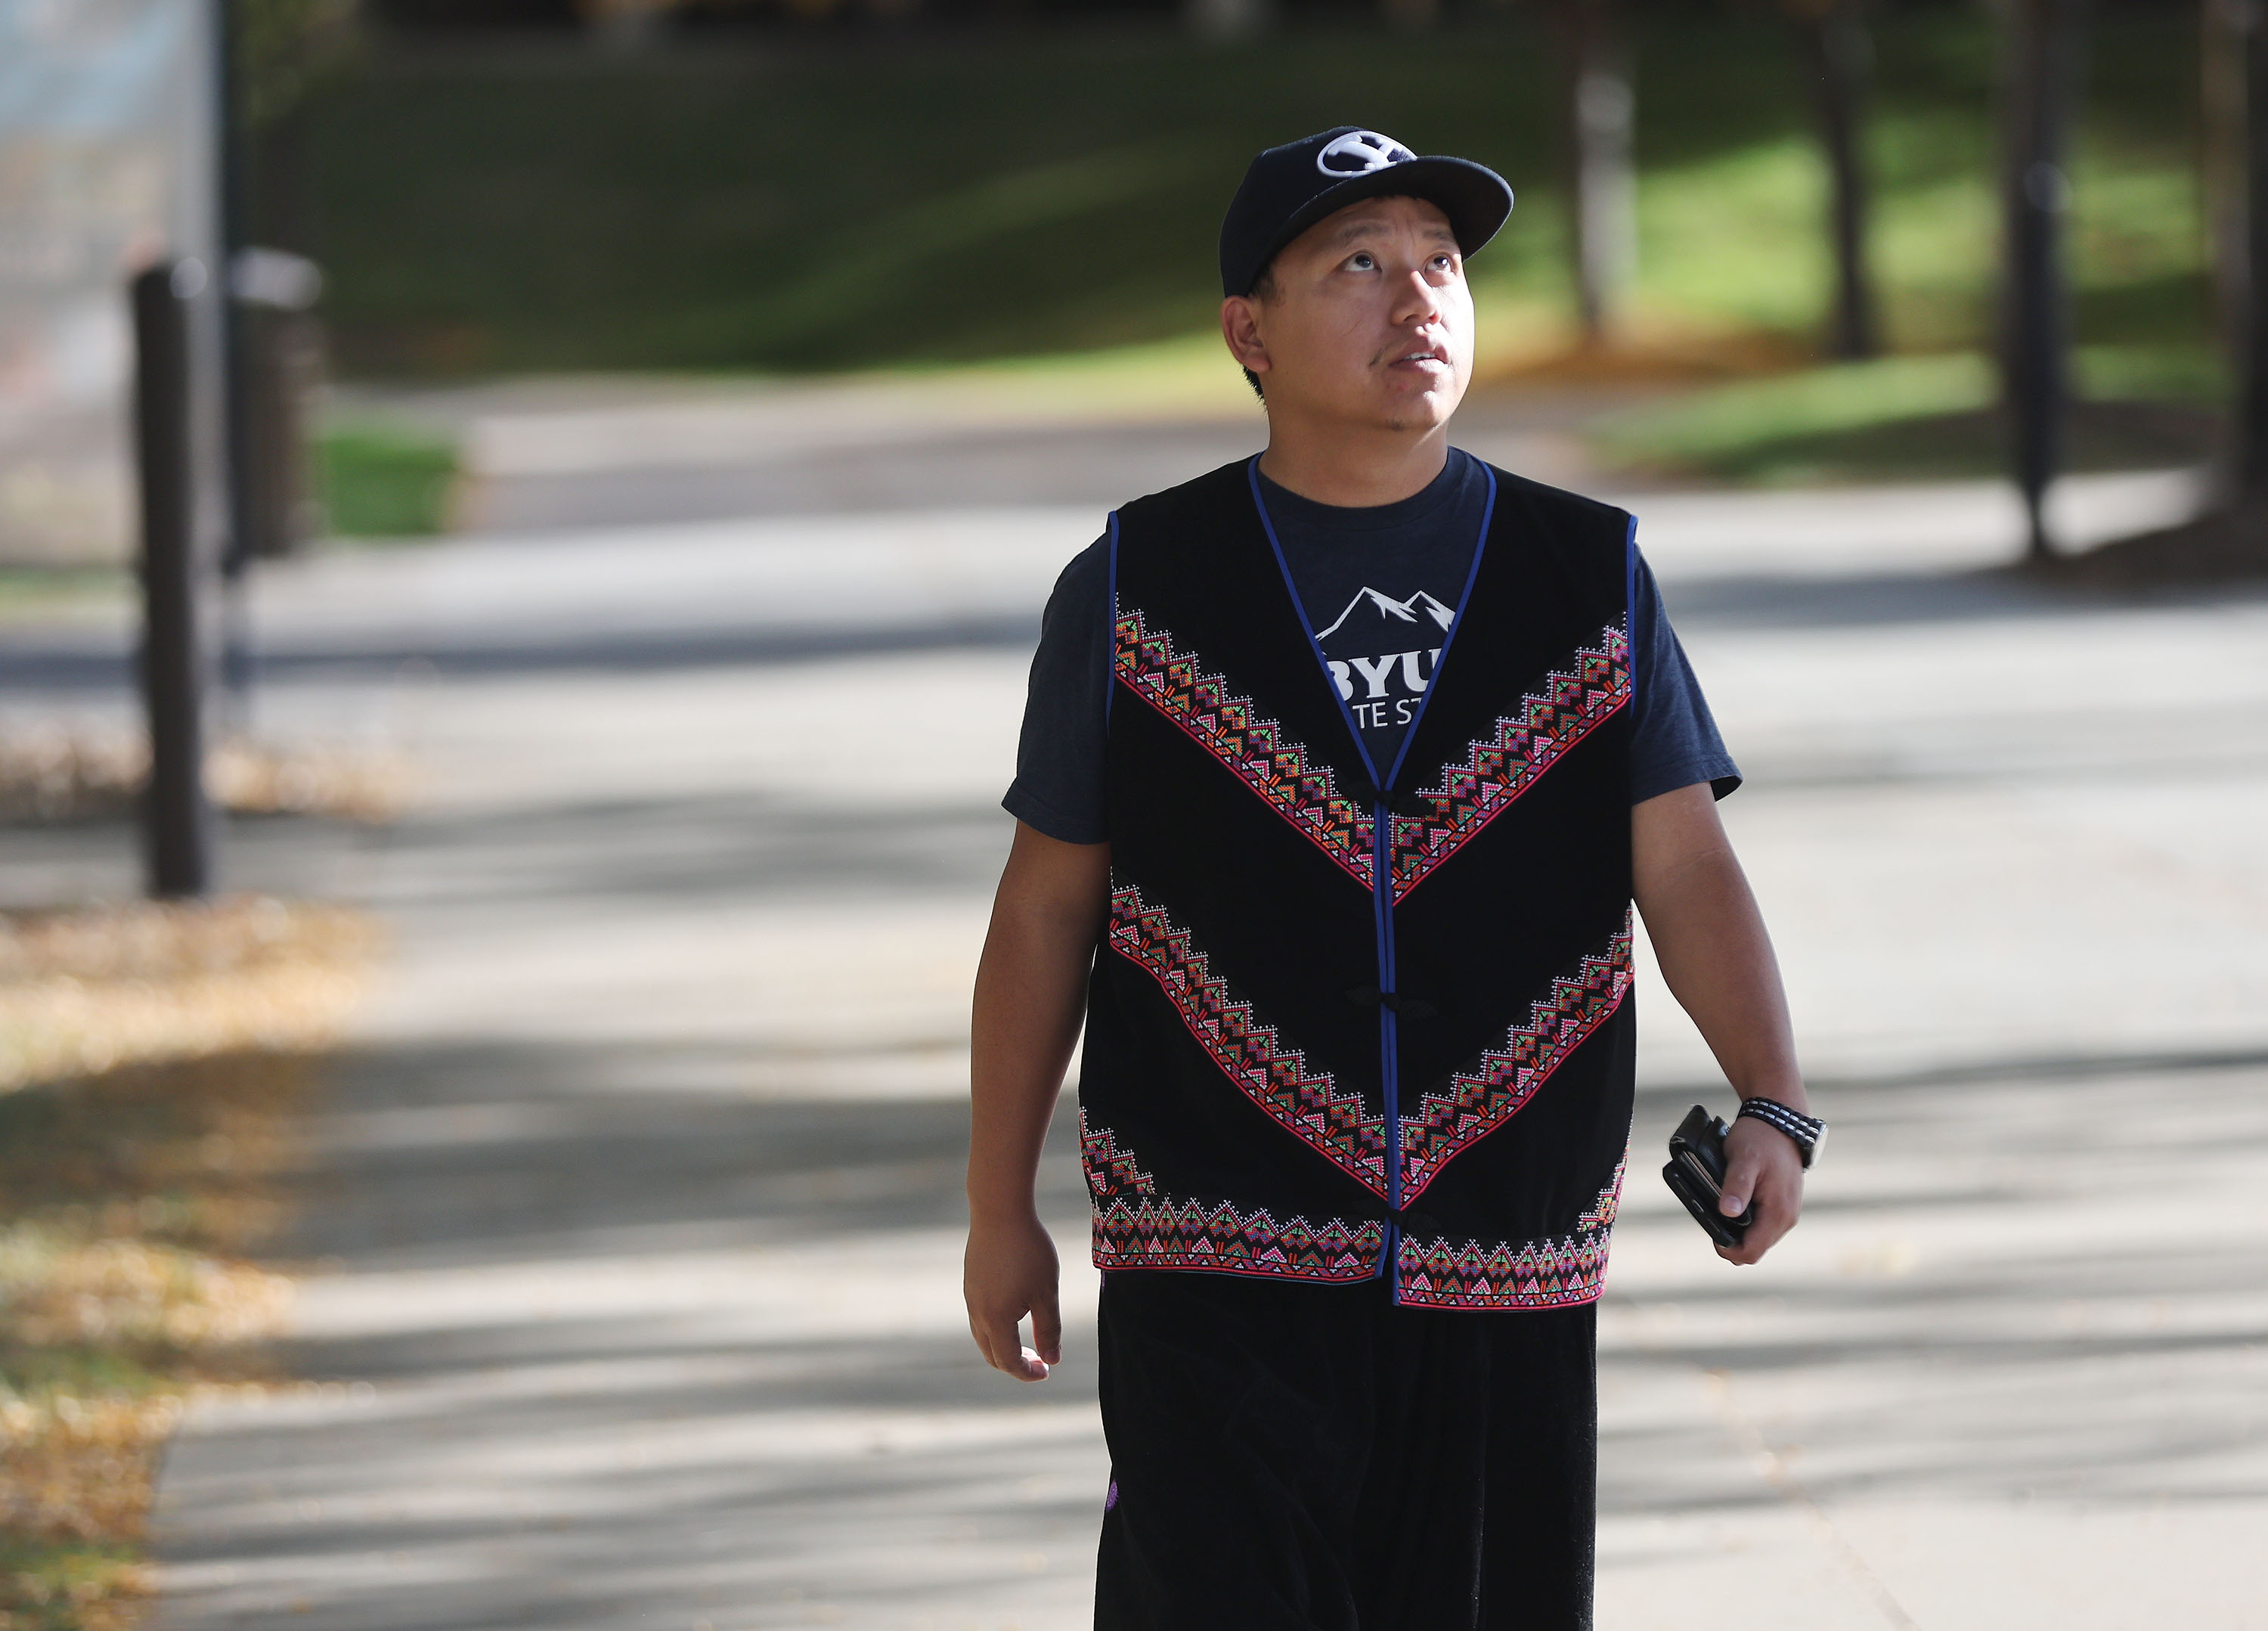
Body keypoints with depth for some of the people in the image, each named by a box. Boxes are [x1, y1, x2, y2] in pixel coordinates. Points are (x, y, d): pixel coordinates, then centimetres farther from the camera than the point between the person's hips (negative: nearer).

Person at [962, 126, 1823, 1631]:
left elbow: (1688, 872, -1)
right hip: (1217, 1272, -2)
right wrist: (1001, 1210, 9)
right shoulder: (1136, 592, 3)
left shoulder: (1593, 581, 6)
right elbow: (1047, 908, 9)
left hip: (1505, 1282, 2)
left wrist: (1774, 1108, -16)